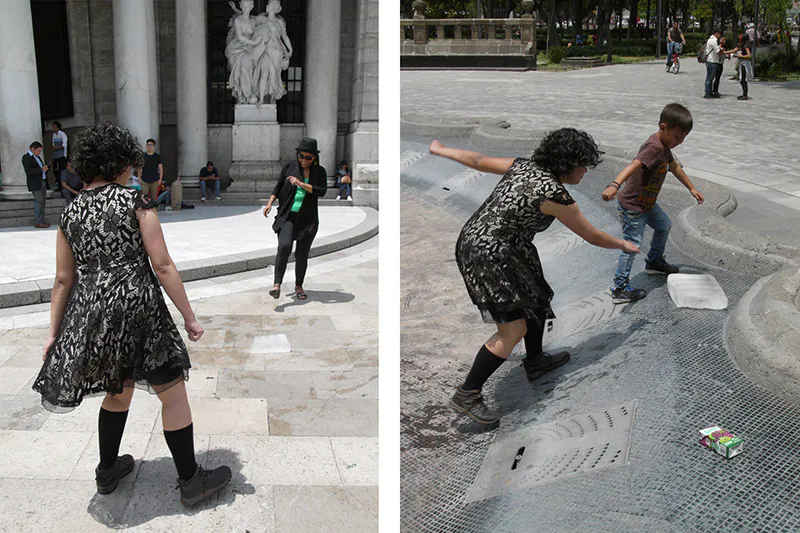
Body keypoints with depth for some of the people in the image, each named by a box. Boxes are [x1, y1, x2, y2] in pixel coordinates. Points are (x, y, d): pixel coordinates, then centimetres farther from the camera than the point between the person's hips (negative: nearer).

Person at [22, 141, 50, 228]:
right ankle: (38, 222, -6)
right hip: (35, 184, -9)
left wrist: (45, 168, 6)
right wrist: (41, 169, -21)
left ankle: (41, 221, 19)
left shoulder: (37, 157, 19)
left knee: (42, 202, 12)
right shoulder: (26, 157, -9)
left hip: (42, 182, 9)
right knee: (39, 202, -9)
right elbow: (28, 172, -19)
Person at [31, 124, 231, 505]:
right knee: (173, 394, 6)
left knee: (118, 391, 26)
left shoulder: (70, 213, 7)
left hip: (90, 314, 6)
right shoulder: (135, 202, -7)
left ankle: (108, 472, 37)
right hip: (136, 307, -6)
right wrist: (189, 316, -6)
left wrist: (54, 333, 14)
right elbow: (162, 266, -11)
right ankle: (191, 481, 13)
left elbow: (63, 280, 8)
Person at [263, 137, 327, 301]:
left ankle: (298, 286, 23)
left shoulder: (320, 172, 2)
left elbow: (322, 191, -12)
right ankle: (277, 285, -24)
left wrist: (301, 184, -20)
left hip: (307, 220, 1)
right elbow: (278, 187, 12)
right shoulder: (289, 167, 3)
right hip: (287, 216, -1)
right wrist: (270, 203, -2)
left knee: (302, 254, 3)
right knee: (284, 246, -22)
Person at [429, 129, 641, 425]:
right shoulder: (555, 196, -16)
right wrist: (623, 245, 16)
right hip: (489, 256, -10)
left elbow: (478, 161, 14)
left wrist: (441, 150, 30)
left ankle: (535, 361, 41)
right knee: (514, 328, -8)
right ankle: (467, 395, -3)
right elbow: (593, 236, -4)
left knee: (536, 297, 22)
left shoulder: (523, 166, 5)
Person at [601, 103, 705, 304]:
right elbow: (633, 165, -45)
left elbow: (674, 166, 22)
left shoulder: (664, 145, 5)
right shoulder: (653, 147, -28)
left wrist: (692, 188, 28)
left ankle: (654, 261, 48)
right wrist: (615, 185, -61)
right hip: (632, 206, -10)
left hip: (648, 203, 10)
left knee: (664, 225, 27)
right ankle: (620, 289, 0)